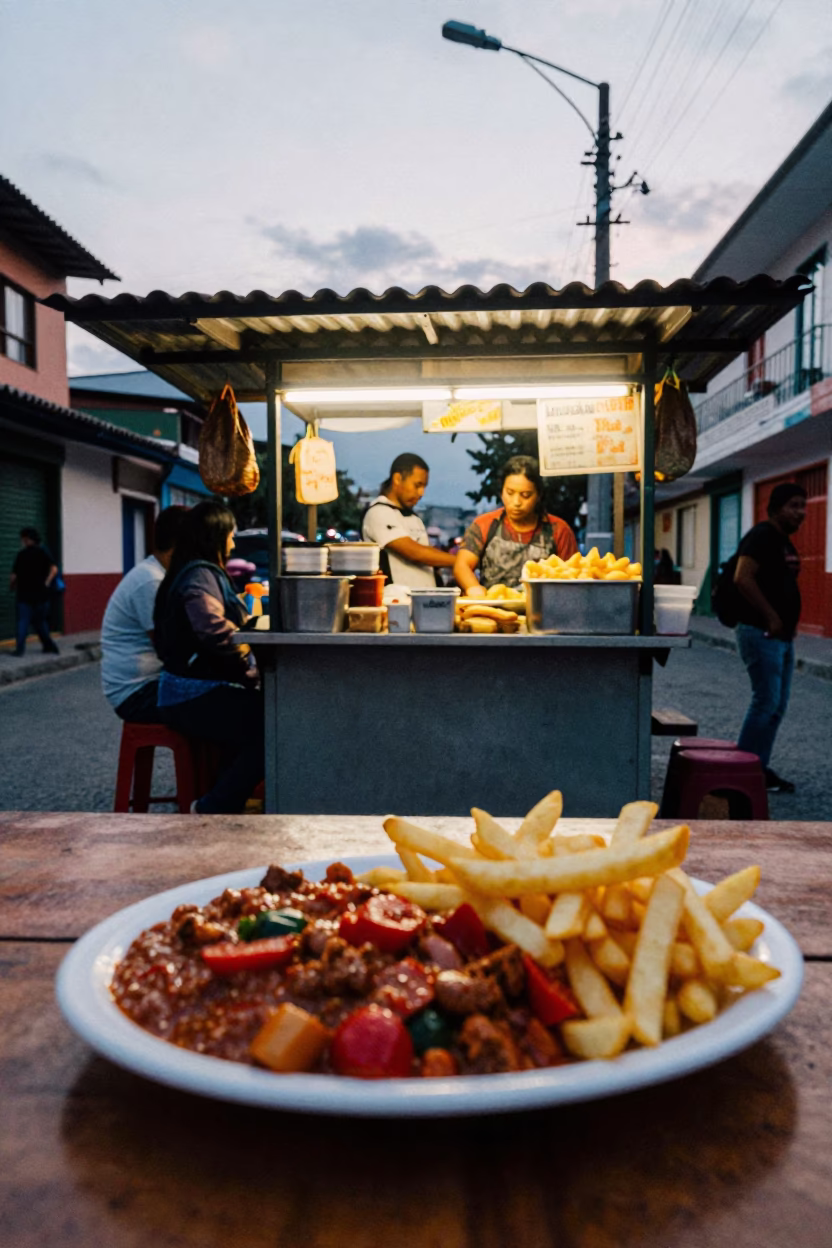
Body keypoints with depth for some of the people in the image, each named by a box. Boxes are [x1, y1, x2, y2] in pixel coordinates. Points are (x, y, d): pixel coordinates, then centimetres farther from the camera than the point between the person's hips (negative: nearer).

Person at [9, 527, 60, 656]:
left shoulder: (22, 554, -6)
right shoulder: (43, 552, 3)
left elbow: (14, 575, -8)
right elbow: (54, 569, -9)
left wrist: (11, 586, 11)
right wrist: (46, 583, -2)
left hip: (24, 595, -4)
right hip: (41, 595, 4)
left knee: (22, 622, 2)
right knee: (40, 622, 16)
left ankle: (19, 648, -6)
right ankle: (49, 646, 14)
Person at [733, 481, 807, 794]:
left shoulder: (785, 542, 18)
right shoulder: (761, 536, -11)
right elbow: (743, 579, -23)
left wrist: (789, 622, 12)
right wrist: (771, 618, -20)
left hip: (782, 636, 10)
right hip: (760, 632, -10)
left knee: (777, 705, 10)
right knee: (767, 701, -9)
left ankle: (759, 768, 18)